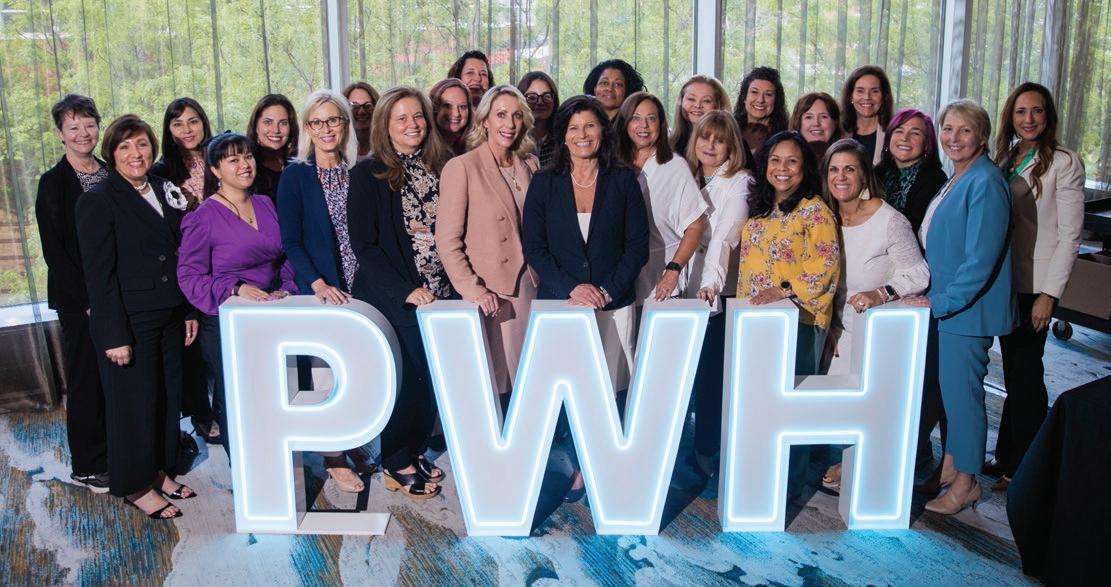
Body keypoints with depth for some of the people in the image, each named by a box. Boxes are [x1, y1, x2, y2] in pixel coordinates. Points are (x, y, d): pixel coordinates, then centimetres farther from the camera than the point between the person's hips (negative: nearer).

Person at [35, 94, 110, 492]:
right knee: (86, 380, 3)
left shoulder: (111, 176, 9)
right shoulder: (53, 183, -5)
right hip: (78, 301, -4)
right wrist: (87, 300, -13)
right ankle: (88, 467, 16)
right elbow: (54, 251, -9)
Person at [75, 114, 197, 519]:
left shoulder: (165, 191, 9)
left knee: (169, 395, 13)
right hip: (129, 322, -6)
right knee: (134, 402, 3)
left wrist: (189, 311, 10)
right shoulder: (98, 200, -10)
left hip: (169, 316, 6)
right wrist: (114, 335, -17)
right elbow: (99, 273, -13)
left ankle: (161, 471, 30)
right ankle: (136, 486, 19)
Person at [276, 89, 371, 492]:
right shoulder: (295, 175, -3)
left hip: (360, 288, 4)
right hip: (319, 290, -3)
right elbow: (290, 242, -6)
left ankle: (354, 445, 22)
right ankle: (334, 459, 11)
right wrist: (319, 285, -17)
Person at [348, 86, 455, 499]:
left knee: (432, 375, 7)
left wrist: (452, 287, 3)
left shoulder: (440, 170, 10)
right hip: (392, 300, -5)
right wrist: (405, 290, -16)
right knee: (405, 378, 0)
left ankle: (415, 451, 26)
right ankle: (397, 463, 17)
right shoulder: (369, 174, -5)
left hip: (439, 296, 5)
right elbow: (363, 244, -10)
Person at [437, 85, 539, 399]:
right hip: (487, 296, -5)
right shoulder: (461, 168, -7)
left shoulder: (530, 166, 10)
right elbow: (447, 241, -9)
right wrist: (473, 290, -14)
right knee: (489, 386, 2)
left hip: (529, 288, 5)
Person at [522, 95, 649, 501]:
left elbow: (637, 245, 3)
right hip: (559, 301, 0)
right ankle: (587, 467, 9)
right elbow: (534, 248, 1)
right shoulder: (544, 184, 6)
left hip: (613, 304, 0)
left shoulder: (623, 181, 6)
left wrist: (608, 290, -9)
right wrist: (571, 289, -11)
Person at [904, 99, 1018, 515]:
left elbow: (982, 258, -22)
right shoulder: (955, 180, 13)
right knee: (951, 387, 17)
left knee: (962, 390, -1)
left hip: (968, 308, -9)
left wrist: (942, 302, -19)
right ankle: (951, 465, 31)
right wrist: (933, 298, 15)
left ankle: (966, 484, 13)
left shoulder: (985, 184, -17)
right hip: (944, 305, 9)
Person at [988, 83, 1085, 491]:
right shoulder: (1004, 159, 11)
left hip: (1035, 285, -5)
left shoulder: (1064, 163, -7)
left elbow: (1070, 234, -10)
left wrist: (1050, 293, -14)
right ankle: (1008, 457, 22)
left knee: (1024, 373, 1)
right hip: (1004, 280, 6)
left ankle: (1020, 468, 12)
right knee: (1012, 370, 12)